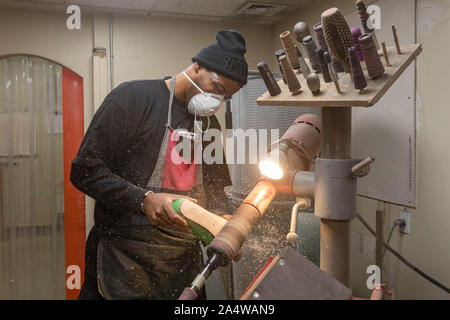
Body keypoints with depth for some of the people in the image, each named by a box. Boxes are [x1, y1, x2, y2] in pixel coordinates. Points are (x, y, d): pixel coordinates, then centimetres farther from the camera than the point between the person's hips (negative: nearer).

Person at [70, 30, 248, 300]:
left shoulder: (209, 123, 12)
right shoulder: (134, 97, -9)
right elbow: (85, 169, -12)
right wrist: (144, 200, -24)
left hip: (185, 257, 6)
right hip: (125, 255, -6)